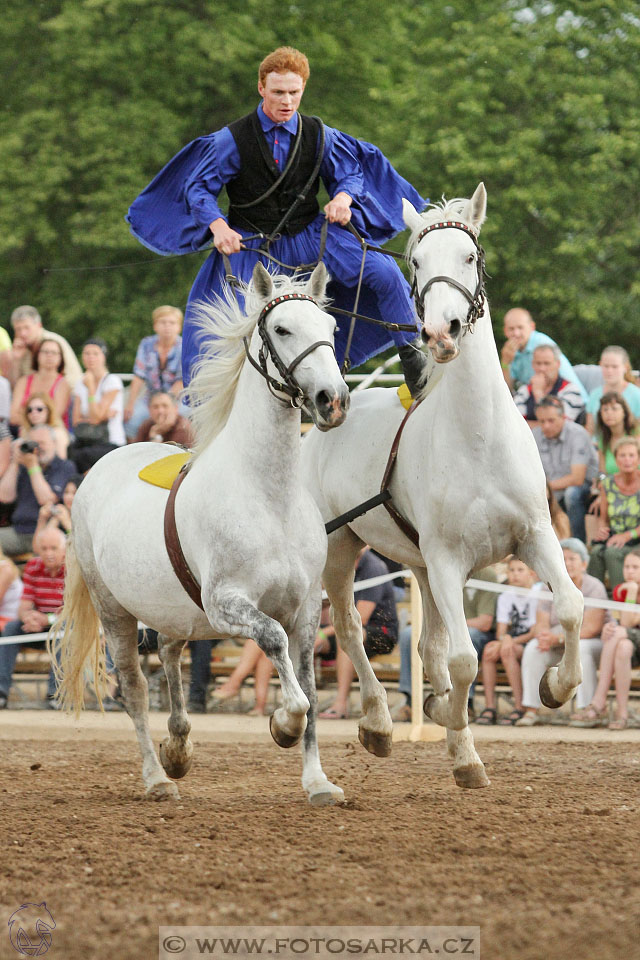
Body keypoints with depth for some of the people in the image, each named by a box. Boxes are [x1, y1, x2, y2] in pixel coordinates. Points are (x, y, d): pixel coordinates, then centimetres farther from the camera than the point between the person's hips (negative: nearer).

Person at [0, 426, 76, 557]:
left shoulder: (65, 468, 3)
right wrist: (15, 463, 3)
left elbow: (46, 500, -9)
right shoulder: (22, 467, 17)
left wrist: (33, 467, -8)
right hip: (19, 531, 5)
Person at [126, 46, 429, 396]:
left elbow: (351, 171, 8)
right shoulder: (233, 139, -10)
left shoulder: (318, 135, -3)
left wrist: (343, 197, -16)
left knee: (384, 273, -17)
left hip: (308, 236, 1)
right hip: (251, 246, -1)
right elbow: (198, 186, -6)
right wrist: (218, 226, -24)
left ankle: (410, 352, 0)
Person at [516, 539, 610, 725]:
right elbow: (541, 624, -3)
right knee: (533, 647, -22)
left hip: (594, 643, -4)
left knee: (581, 647, -37)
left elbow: (591, 628, -22)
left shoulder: (594, 587, -13)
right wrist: (544, 636, -29)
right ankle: (531, 711, -24)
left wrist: (558, 638, -31)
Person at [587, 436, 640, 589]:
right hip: (613, 537, 4)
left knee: (612, 552, -33)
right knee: (596, 551, -29)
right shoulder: (608, 484, 8)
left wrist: (627, 536, -20)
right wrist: (602, 530, -5)